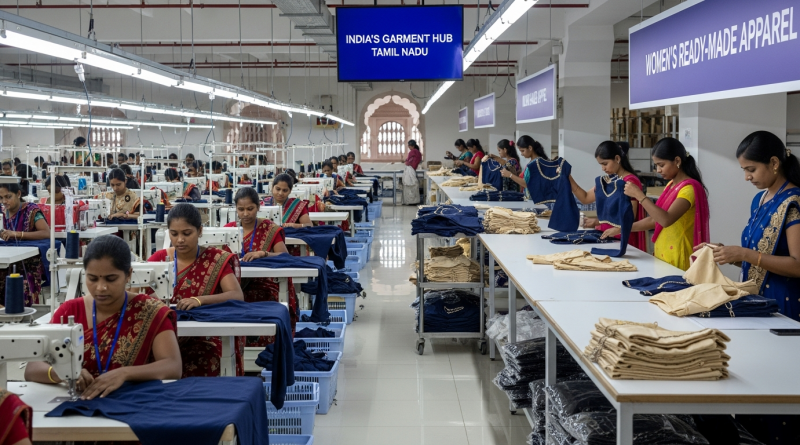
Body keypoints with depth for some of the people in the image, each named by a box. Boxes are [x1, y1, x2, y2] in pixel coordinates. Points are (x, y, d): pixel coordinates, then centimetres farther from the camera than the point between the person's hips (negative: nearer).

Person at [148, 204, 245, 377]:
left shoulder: (216, 260, 0)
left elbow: (237, 296, -13)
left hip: (205, 338, -2)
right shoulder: (158, 259, 7)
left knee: (193, 374, -29)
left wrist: (200, 300, -29)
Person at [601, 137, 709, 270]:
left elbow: (666, 220, -28)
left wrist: (639, 195, -24)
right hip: (662, 256, 8)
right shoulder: (671, 185, 13)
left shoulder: (689, 188, -14)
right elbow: (656, 220, 17)